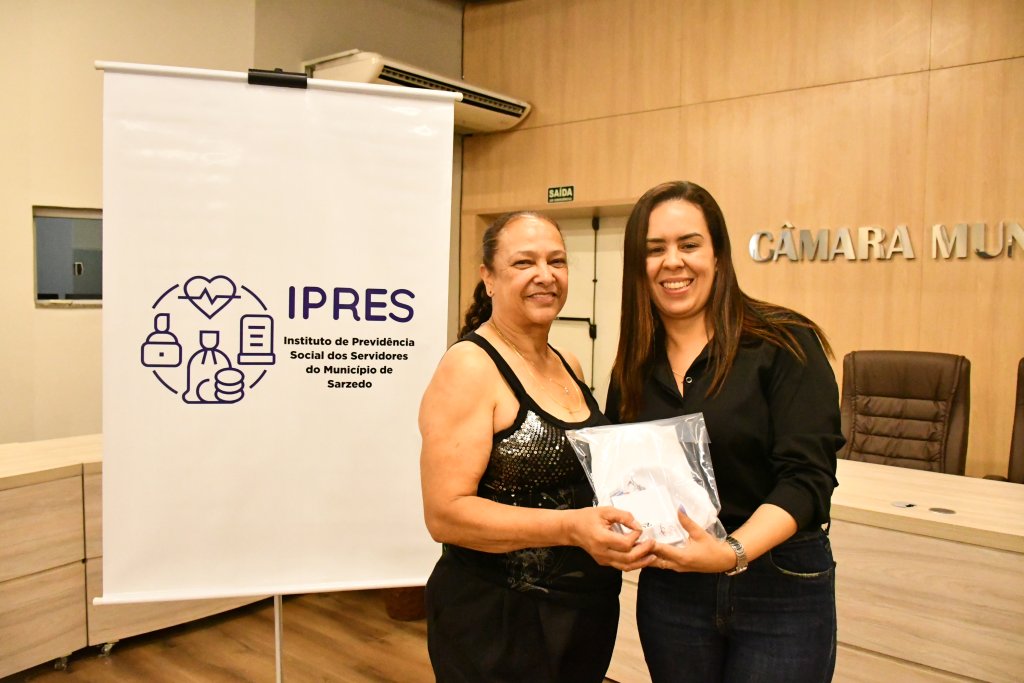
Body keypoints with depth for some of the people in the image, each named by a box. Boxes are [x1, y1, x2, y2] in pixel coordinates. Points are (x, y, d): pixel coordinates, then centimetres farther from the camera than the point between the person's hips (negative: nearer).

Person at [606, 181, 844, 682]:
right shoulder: (634, 367, 3)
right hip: (668, 587, 4)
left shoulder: (785, 344, -10)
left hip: (780, 588, -3)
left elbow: (807, 476, -15)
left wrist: (733, 552, -28)